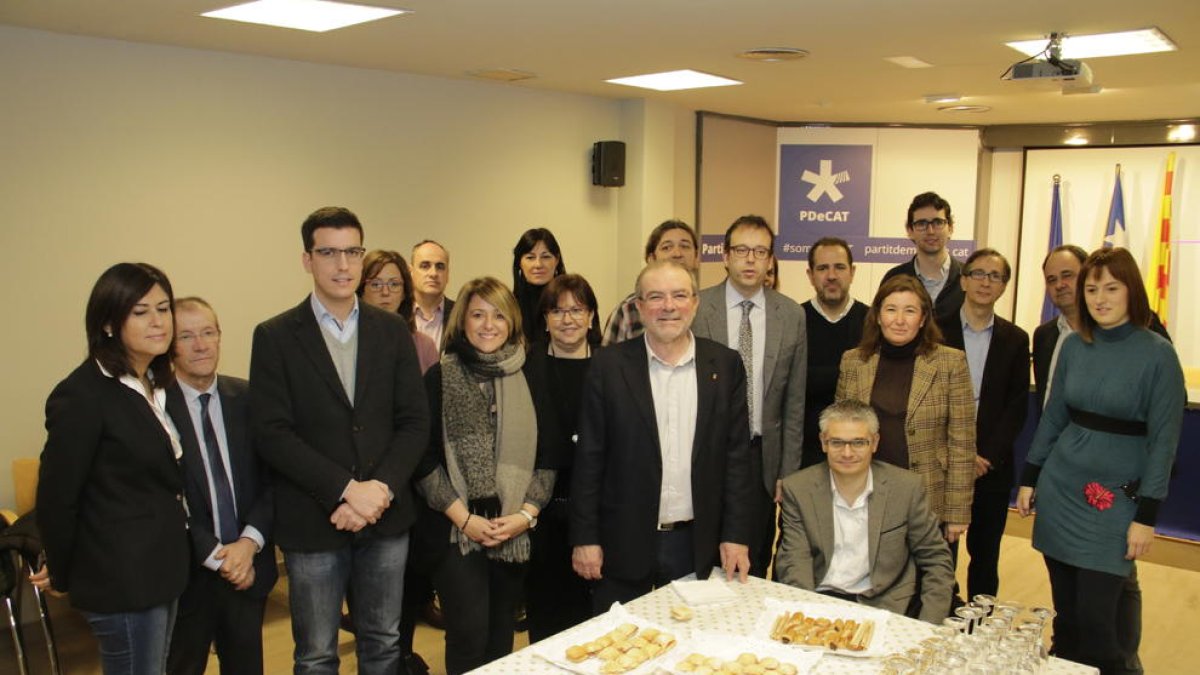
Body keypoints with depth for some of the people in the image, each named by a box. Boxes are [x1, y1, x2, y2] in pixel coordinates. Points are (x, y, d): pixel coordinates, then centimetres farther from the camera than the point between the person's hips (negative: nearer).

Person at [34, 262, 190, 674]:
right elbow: (56, 500, -13)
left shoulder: (156, 385, 7)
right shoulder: (83, 396, -18)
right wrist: (63, 576, -1)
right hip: (123, 582, -8)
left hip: (161, 571, 8)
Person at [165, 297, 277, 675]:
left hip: (248, 568, 3)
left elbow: (272, 477, 0)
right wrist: (215, 555, -13)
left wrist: (249, 541, -12)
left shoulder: (247, 398, 0)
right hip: (187, 572, -3)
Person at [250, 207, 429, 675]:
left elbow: (415, 421, 2)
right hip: (312, 524, -2)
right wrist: (347, 490, -16)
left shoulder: (392, 330, 5)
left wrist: (379, 489, -12)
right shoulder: (275, 337, -3)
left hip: (387, 518, 3)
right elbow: (271, 434, -10)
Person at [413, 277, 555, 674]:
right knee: (469, 633, -7)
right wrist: (464, 518, -11)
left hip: (515, 531, 3)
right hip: (456, 529, -3)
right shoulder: (439, 379, -2)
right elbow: (425, 459, -5)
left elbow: (547, 457, 6)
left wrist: (527, 514, -7)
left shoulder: (529, 381, 6)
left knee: (501, 632, 11)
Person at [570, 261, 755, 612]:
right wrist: (585, 538, -5)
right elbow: (589, 457, -3)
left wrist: (736, 534, -1)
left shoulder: (725, 365, 1)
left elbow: (736, 454, 2)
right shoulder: (609, 365, -3)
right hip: (623, 543, -1)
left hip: (697, 543, 1)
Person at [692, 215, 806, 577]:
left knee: (755, 567, 11)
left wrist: (788, 471, 3)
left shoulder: (792, 315, 1)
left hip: (763, 456, 2)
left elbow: (795, 401, 4)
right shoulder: (696, 308, -6)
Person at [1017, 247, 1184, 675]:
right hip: (1060, 489, 4)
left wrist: (1146, 515, -10)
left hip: (1115, 499, -4)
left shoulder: (1158, 355, -9)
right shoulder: (1074, 346, 3)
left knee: (1096, 617, -3)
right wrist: (1029, 478, 11)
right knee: (1065, 612, 12)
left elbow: (1164, 439, -8)